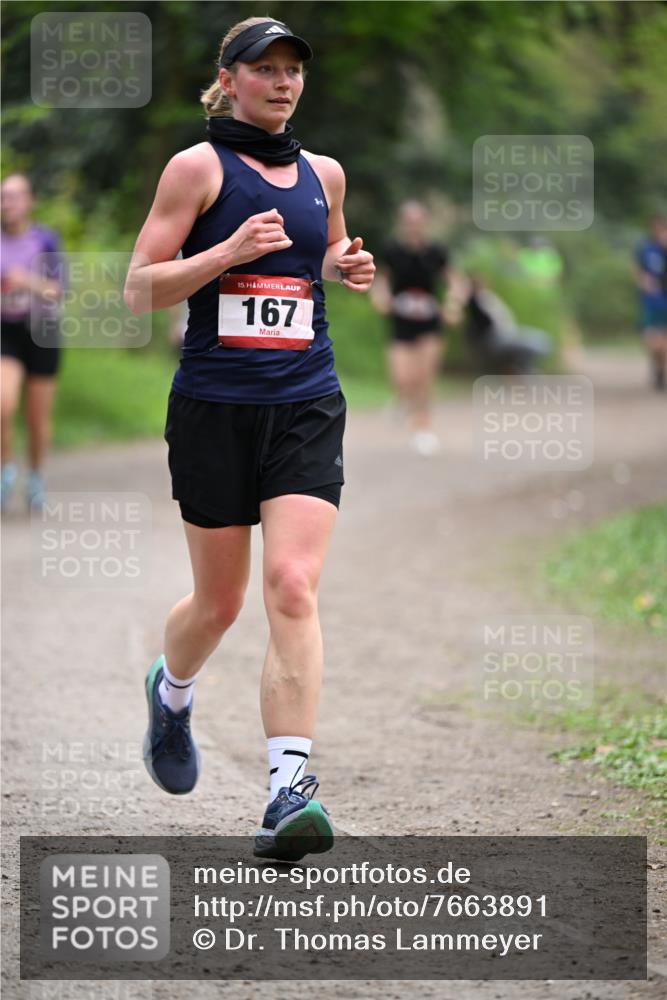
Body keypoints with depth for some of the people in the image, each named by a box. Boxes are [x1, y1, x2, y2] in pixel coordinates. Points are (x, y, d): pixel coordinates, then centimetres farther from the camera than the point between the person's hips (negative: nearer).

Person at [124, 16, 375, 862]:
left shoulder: (323, 175, 12)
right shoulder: (198, 167, -2)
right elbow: (140, 289, -5)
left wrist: (346, 268, 8)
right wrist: (229, 250, -18)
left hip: (306, 407, 2)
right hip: (214, 406, -2)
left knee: (293, 586, -15)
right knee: (219, 600, 8)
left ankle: (290, 785, -21)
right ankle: (171, 691, 43)